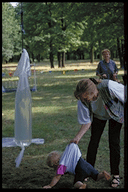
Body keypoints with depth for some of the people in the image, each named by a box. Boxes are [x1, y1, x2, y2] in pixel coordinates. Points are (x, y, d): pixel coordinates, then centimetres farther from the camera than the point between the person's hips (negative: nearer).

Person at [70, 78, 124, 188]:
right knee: (94, 141, -1)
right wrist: (78, 137, -28)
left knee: (114, 142, -6)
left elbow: (124, 92, -25)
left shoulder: (108, 87, -45)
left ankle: (116, 175, 6)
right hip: (98, 115, 3)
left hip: (115, 114, -2)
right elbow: (87, 121, -19)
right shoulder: (82, 100, -31)